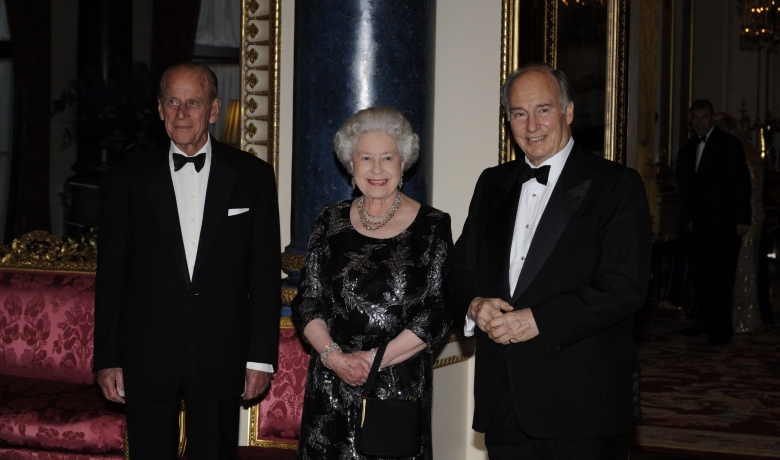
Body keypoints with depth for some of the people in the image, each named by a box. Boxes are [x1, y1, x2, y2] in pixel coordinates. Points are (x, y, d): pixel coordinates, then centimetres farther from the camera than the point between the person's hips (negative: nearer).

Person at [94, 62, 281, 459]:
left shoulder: (252, 176, 2)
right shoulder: (128, 182, 3)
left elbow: (265, 273, 2)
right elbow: (110, 277, 4)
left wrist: (262, 356, -1)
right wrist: (108, 359, 1)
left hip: (221, 361, 0)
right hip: (146, 362, 1)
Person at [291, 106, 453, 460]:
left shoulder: (432, 226, 0)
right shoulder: (331, 221, 8)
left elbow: (439, 312, -5)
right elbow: (306, 301, 7)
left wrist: (375, 359, -12)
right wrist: (332, 354, -10)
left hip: (399, 388, -2)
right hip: (331, 388, 2)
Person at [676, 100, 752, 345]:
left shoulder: (729, 144, -3)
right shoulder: (689, 148, 14)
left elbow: (742, 183, -6)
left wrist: (742, 219, -11)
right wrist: (689, 217, 11)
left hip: (725, 222, -6)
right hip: (700, 222, 6)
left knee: (721, 276, -7)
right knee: (699, 274, 5)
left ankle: (722, 329, -3)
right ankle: (704, 322, 13)